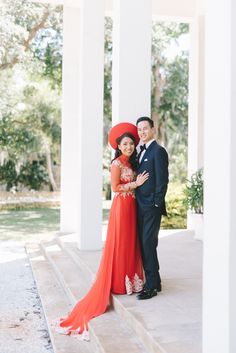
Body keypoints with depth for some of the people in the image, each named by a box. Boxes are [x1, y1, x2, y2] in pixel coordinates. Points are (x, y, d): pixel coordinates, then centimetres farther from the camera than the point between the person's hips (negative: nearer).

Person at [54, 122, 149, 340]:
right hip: (121, 207, -8)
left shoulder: (131, 163, 15)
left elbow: (131, 185, 14)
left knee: (130, 244, 12)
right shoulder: (117, 163, -9)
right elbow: (115, 187, -16)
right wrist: (136, 184, -14)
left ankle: (129, 280, 21)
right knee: (119, 244, -1)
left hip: (132, 207, 9)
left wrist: (139, 183, -2)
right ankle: (118, 284, 7)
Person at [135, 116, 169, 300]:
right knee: (144, 244, 12)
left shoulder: (158, 151, -9)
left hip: (151, 207, -8)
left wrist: (156, 204, -15)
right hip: (141, 206, 9)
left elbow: (162, 180, -13)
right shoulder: (142, 152, 17)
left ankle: (152, 286, 3)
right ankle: (154, 281, 23)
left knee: (148, 244, -7)